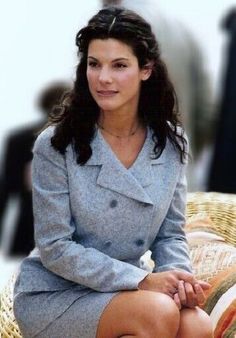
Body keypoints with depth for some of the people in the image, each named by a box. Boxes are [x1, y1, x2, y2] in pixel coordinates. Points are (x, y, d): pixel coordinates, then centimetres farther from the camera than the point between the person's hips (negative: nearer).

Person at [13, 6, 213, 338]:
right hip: (52, 295, -4)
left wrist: (178, 276, -18)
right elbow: (55, 248, -15)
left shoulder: (171, 143, -1)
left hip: (122, 289, 4)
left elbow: (170, 233, 5)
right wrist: (141, 281, -22)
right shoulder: (56, 145, -15)